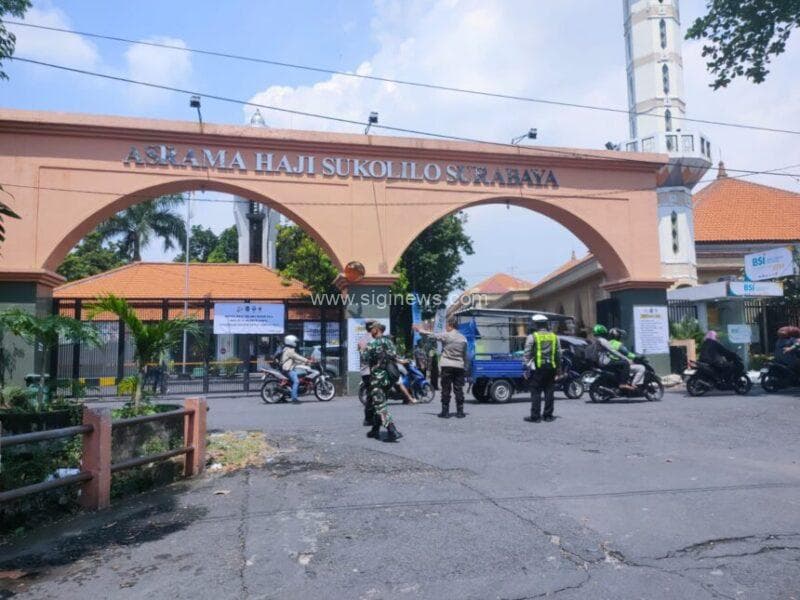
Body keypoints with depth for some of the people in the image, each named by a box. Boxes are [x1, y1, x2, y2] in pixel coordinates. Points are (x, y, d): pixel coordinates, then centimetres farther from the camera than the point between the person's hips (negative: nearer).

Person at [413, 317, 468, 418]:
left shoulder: (446, 336, -7)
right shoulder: (463, 338, 7)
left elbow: (432, 335, 1)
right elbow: (465, 355, 10)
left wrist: (420, 330, 14)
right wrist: (465, 368, 16)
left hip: (447, 366, -4)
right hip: (459, 367, 4)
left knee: (446, 389, 2)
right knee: (458, 389, 6)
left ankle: (445, 411, 4)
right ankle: (460, 412, 7)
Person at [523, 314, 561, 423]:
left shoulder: (532, 337, -5)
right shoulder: (554, 337, 9)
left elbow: (527, 354, -6)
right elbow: (559, 354, 11)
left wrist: (529, 365, 2)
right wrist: (557, 367, 16)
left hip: (537, 368, -4)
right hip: (551, 368, 4)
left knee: (536, 393, 0)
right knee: (549, 392, 9)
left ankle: (535, 416, 0)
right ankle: (548, 415, 13)